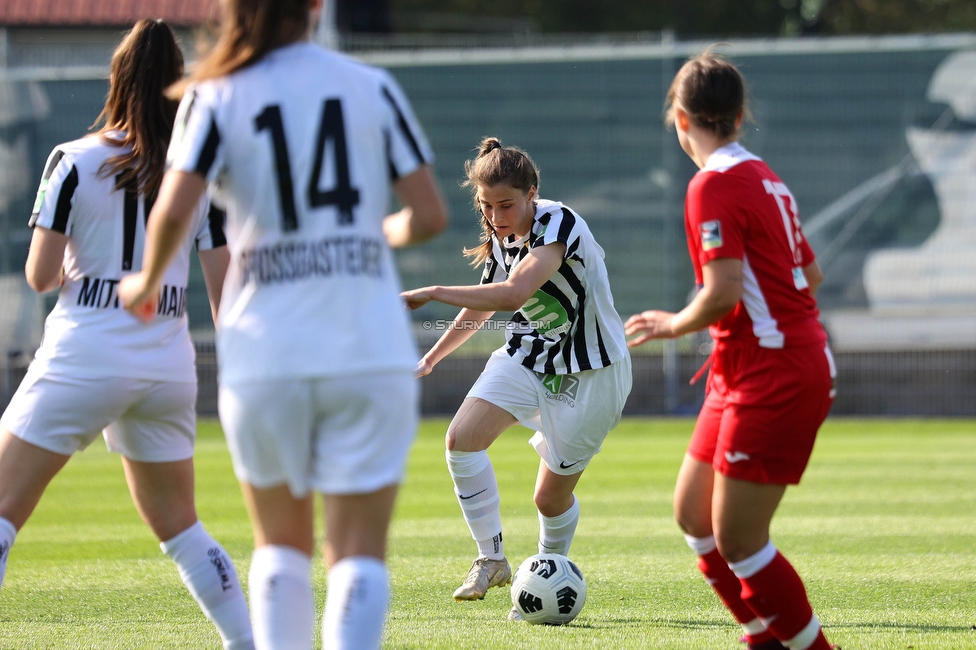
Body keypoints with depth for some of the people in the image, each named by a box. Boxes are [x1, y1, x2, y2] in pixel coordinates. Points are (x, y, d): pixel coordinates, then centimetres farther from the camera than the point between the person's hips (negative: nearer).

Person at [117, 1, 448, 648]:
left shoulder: (215, 98, -1)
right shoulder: (374, 88, 2)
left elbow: (174, 211, -14)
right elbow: (430, 215, 0)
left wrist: (148, 281, 6)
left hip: (265, 357, 0)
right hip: (370, 352, 0)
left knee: (282, 544, 19)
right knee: (359, 554, 2)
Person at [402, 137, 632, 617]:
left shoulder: (558, 224, -25)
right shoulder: (500, 238, -1)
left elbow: (513, 293, -40)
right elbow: (481, 307, 19)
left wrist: (431, 294, -37)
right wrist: (433, 356, 29)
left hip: (588, 374, -6)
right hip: (528, 356, 6)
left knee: (552, 497, -1)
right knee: (462, 437, -18)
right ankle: (492, 560, -7)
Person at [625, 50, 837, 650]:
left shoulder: (714, 186, -15)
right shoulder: (764, 177, 13)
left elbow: (723, 293, -24)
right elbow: (811, 273, 19)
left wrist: (675, 326, -5)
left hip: (774, 380, -9)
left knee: (737, 540, -7)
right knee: (694, 513, 13)